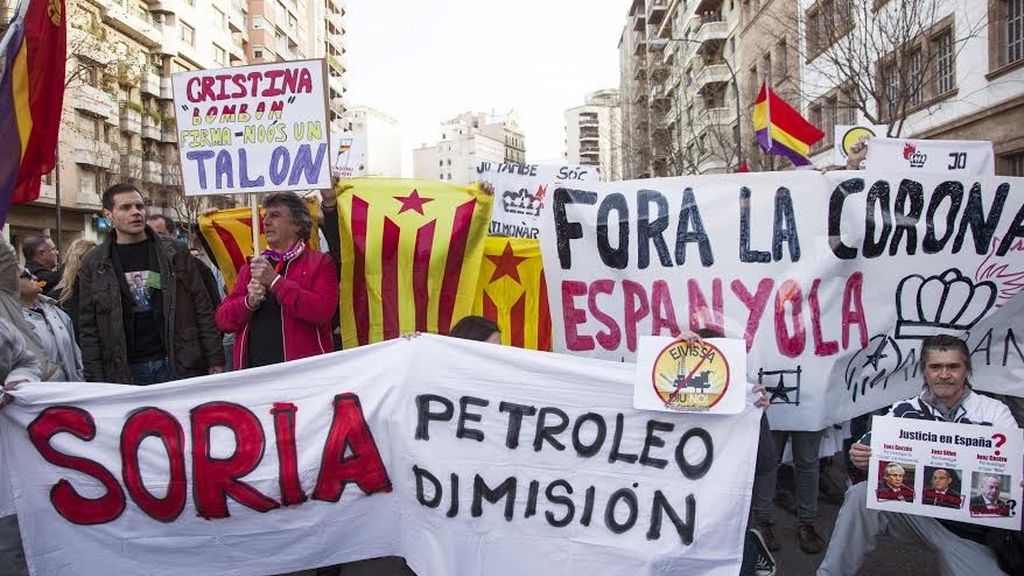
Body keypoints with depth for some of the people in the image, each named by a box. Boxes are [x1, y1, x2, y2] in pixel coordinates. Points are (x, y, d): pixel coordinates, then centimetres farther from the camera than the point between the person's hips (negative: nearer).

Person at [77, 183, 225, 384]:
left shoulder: (173, 253, 5)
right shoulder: (94, 265, 5)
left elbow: (202, 309, 3)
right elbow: (88, 328, 5)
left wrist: (215, 361, -3)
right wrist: (96, 382, -2)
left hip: (179, 366, 0)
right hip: (125, 372, 0)